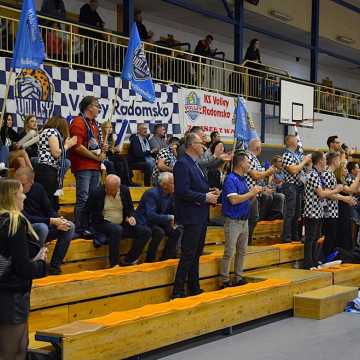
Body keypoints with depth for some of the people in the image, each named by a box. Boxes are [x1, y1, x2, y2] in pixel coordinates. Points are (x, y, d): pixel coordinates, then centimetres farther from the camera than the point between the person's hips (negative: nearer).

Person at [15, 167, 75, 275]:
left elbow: (49, 209, 5)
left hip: (44, 227, 7)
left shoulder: (38, 188, 0)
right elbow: (26, 218, -23)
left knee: (70, 226, -10)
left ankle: (54, 265, -13)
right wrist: (51, 221, -27)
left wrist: (58, 220, -17)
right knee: (42, 227, -36)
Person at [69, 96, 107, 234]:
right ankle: (80, 229, -6)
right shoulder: (78, 122, -9)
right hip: (83, 167, -9)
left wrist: (102, 148, 10)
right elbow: (78, 147, -18)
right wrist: (96, 157, -12)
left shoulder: (94, 123, 20)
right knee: (83, 199, -9)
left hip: (95, 167, 9)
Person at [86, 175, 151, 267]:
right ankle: (114, 265, -30)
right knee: (116, 229, -39)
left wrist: (131, 216, -5)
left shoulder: (125, 191, 1)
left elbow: (130, 207, 16)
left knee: (146, 231, -10)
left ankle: (127, 261, -8)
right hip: (104, 224, -5)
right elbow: (88, 212, -5)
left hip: (122, 225, 5)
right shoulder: (97, 193, -10)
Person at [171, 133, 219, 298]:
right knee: (188, 255, -7)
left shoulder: (195, 164, 15)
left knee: (195, 254, 16)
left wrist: (211, 192, 4)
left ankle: (194, 288, 24)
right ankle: (178, 291, -1)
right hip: (191, 217, -10)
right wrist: (205, 197, -17)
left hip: (201, 216, 10)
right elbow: (183, 192, -23)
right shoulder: (182, 164, -15)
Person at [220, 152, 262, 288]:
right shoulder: (230, 179, -13)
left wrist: (255, 193, 0)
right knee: (229, 253, -6)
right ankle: (224, 281, -1)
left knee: (242, 251, 13)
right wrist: (251, 193, -16)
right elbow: (233, 199, -24)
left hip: (244, 220, 9)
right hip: (233, 221, -9)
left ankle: (239, 278, 21)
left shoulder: (243, 179, 14)